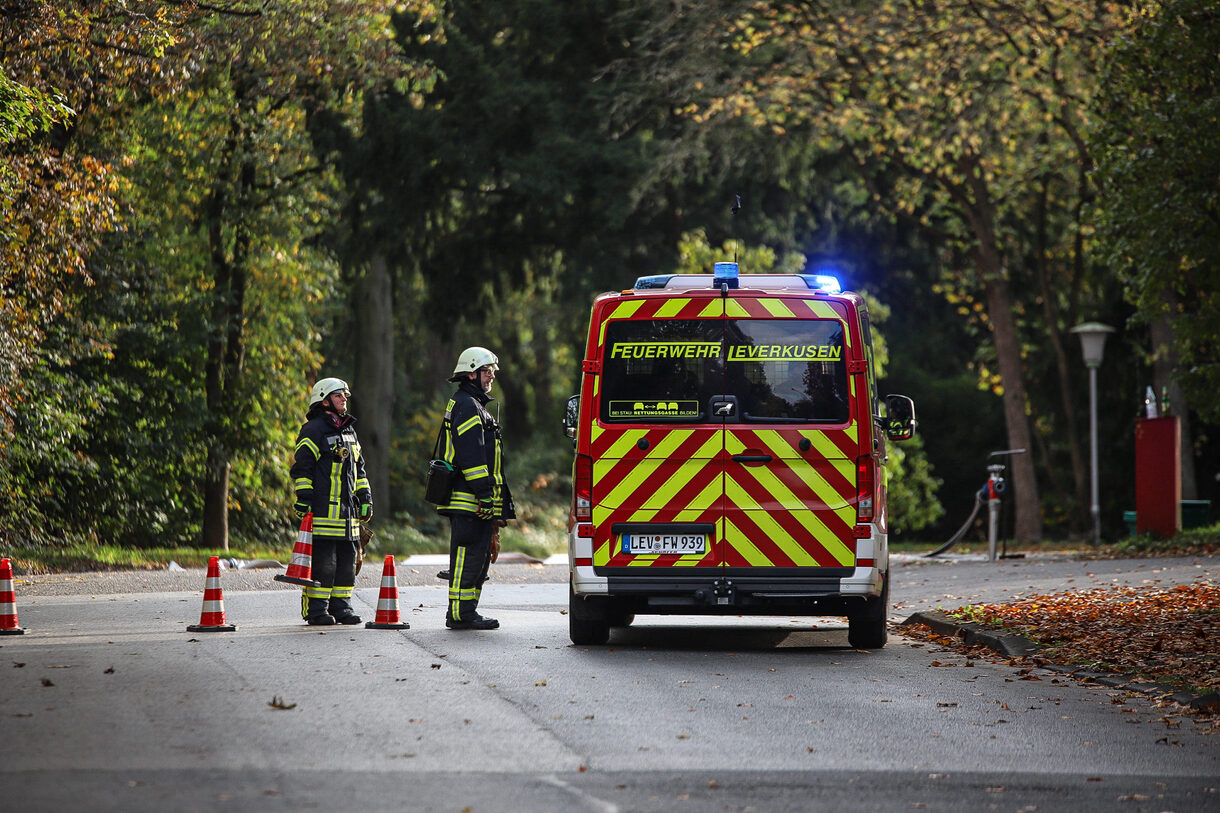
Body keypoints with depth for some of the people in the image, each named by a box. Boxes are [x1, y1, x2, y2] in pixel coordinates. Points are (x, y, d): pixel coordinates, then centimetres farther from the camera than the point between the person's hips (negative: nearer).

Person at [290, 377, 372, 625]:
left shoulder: (349, 431, 21)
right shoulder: (313, 430, -5)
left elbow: (359, 468, 27)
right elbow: (302, 468, -8)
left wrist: (365, 499, 21)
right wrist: (304, 500, -14)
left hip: (347, 509, 8)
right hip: (323, 509, -8)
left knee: (347, 558, 7)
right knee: (323, 560, -9)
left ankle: (340, 605, 15)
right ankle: (316, 610, -4)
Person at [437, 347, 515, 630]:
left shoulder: (475, 406, 24)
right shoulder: (466, 405, -11)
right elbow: (469, 454, -19)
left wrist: (491, 499, 26)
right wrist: (484, 493, -22)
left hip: (477, 501, 11)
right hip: (467, 500, -11)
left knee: (481, 554, 12)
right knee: (469, 554, -10)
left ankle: (466, 612, 15)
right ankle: (460, 614, -10)